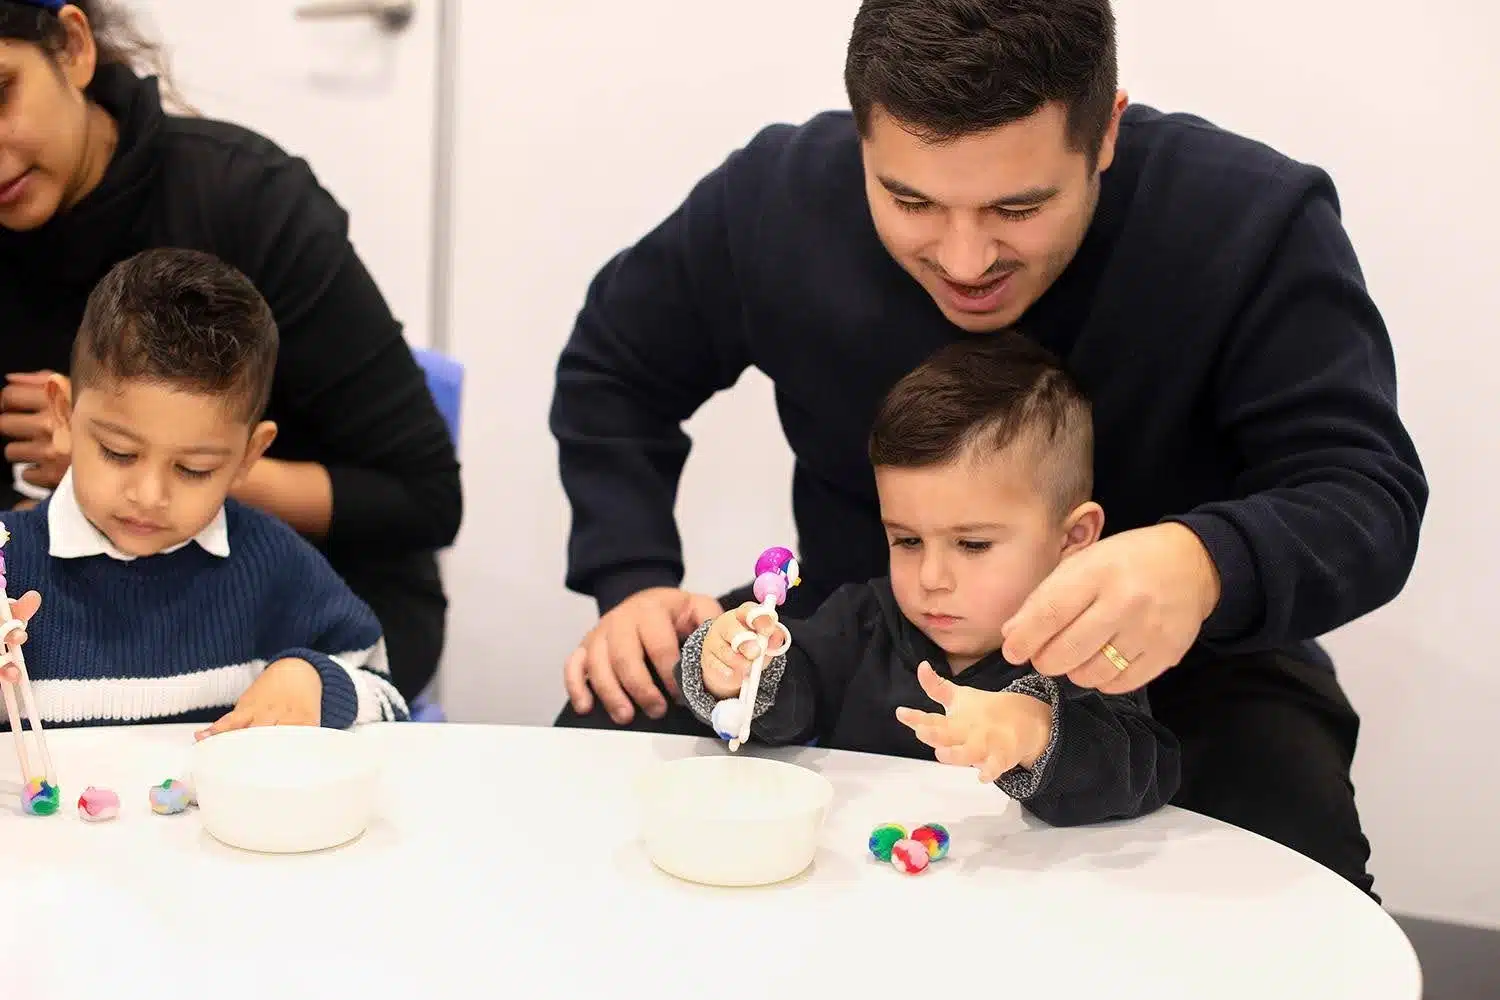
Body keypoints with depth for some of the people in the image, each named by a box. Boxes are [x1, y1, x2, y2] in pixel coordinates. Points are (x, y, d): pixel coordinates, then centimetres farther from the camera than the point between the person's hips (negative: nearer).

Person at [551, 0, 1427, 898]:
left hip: (1163, 666, -3)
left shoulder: (1254, 223, -24)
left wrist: (1209, 566, -49)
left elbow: (1369, 493, -26)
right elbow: (616, 370, 4)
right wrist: (631, 581, -11)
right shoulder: (776, 200, -15)